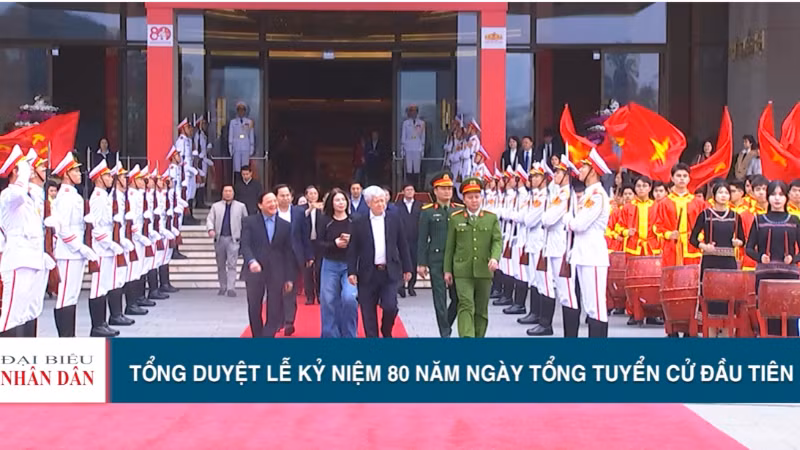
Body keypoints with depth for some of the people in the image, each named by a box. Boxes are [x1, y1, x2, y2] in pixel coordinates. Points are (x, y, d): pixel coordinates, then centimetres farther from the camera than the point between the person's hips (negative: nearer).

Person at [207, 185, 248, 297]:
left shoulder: (240, 206, 10)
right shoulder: (216, 206, 12)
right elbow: (210, 219, 4)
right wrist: (210, 229, -16)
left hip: (233, 239, -2)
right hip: (219, 239, 2)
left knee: (232, 265, -12)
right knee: (221, 265, 8)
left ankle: (231, 288, -16)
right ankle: (223, 287, 18)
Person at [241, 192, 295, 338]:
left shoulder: (285, 226, 9)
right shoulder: (249, 222, 2)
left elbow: (288, 253, 8)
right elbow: (245, 245, -10)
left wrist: (290, 278, 6)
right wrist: (251, 261, -30)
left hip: (276, 274, 1)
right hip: (254, 272, -1)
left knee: (275, 312, -4)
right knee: (254, 310, 9)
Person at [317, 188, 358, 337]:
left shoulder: (354, 220, -2)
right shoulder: (325, 220, 1)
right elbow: (320, 244, -2)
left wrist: (350, 241, -18)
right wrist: (335, 243, -17)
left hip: (350, 265, -2)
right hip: (330, 265, 2)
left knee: (349, 298, -17)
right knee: (328, 302, 3)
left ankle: (349, 335, 2)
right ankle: (331, 335, 17)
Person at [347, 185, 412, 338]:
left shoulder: (394, 220, 5)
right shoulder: (358, 223, 0)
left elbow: (403, 246, 9)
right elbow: (352, 249, 0)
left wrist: (407, 268, 8)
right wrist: (351, 272, -7)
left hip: (390, 272, 1)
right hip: (368, 274, 0)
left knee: (390, 307, -9)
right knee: (368, 312, 3)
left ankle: (386, 332, 19)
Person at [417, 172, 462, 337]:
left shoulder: (460, 210, 7)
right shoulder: (427, 212, 1)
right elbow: (422, 239, 0)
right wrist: (421, 263, -4)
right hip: (436, 260, -2)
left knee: (458, 297, 3)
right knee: (440, 299, -1)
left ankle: (447, 324, 27)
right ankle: (445, 333, 6)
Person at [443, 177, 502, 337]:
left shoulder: (492, 218, 7)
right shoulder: (455, 218, 5)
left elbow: (498, 240, -2)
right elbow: (450, 246, 8)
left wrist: (495, 258, -21)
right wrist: (447, 270, 6)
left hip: (484, 271, 2)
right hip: (463, 271, -2)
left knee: (481, 310, 10)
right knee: (466, 306, -14)